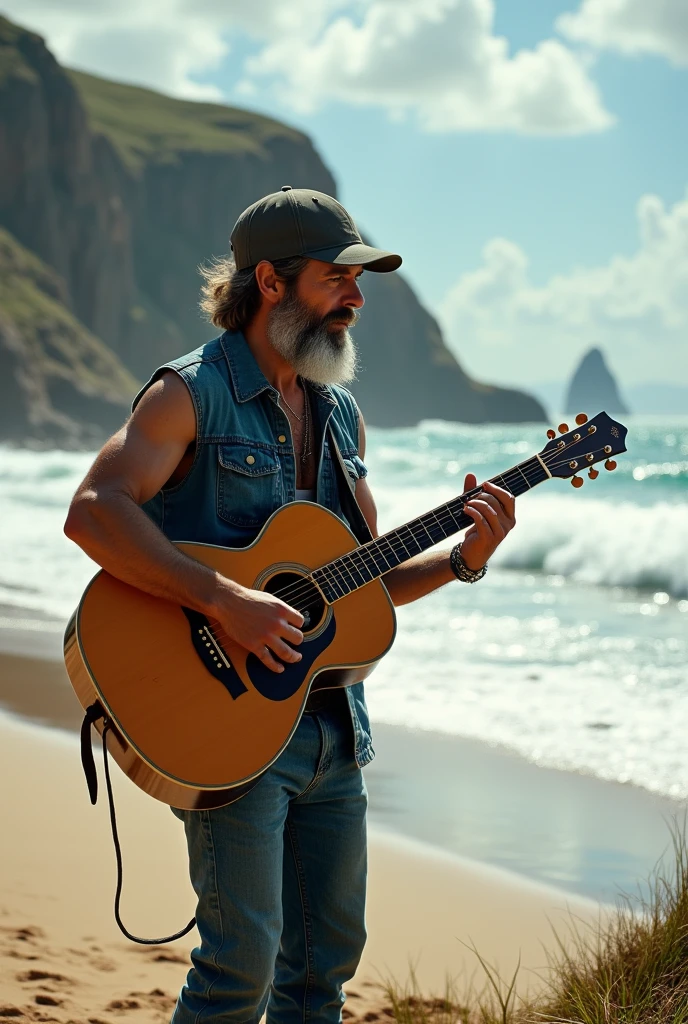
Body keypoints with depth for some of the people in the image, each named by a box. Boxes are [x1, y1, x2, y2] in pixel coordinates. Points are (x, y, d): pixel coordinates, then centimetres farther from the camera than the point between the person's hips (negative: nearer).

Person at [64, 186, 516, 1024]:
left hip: (332, 725, 7)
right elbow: (93, 512, -22)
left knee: (328, 954, 12)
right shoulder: (191, 394, -8)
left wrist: (462, 558, 1)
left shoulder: (341, 414, 15)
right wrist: (225, 601, -28)